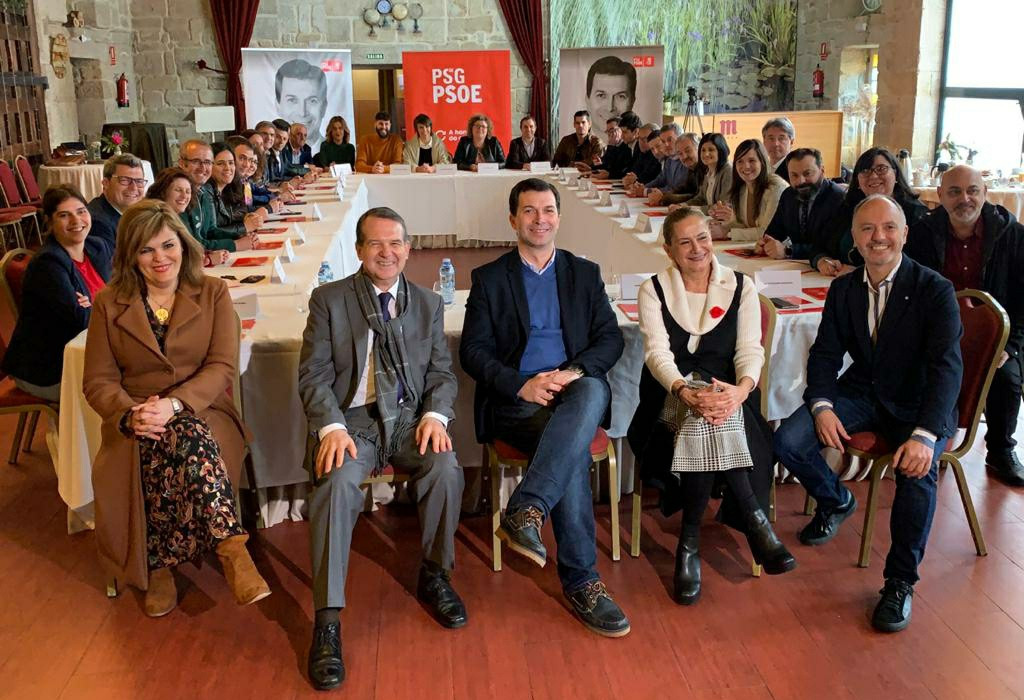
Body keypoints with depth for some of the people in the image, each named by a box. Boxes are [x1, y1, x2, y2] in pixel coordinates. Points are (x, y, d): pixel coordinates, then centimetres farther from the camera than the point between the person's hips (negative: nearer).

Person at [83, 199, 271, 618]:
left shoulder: (214, 293, 7)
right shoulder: (109, 303, 9)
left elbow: (223, 366, -3)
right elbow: (98, 381, 5)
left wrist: (175, 403, -21)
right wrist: (131, 414, -18)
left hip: (204, 414, 0)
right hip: (135, 426, 0)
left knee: (182, 434, -37)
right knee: (189, 440, -36)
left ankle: (160, 566, -29)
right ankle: (232, 547, -35)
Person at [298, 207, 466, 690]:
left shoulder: (429, 304, 13)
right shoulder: (328, 300, 4)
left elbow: (442, 372, 11)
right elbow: (314, 374, -2)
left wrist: (435, 414, -10)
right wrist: (331, 427, -19)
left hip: (410, 416, 2)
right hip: (352, 417, -2)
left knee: (446, 469, -28)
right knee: (337, 483, -33)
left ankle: (434, 576, -1)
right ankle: (327, 622, -25)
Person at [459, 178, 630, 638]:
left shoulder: (585, 273, 17)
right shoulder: (489, 278, 10)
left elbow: (610, 338, 9)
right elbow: (473, 352, 2)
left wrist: (574, 372, -13)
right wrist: (524, 384, -15)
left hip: (577, 390, 2)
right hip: (516, 400, -2)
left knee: (592, 391, -37)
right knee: (574, 449, -33)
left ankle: (526, 512, -44)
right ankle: (581, 580, -26)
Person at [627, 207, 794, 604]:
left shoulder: (741, 287, 8)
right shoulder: (653, 291, 5)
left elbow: (750, 350, -4)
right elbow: (658, 352, -10)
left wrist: (741, 389, -28)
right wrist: (685, 392, -32)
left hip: (728, 392, 1)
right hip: (670, 397, -1)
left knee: (711, 419, -35)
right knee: (706, 413, -36)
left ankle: (691, 542, -24)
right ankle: (755, 520, -28)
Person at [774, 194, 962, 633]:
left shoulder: (935, 290, -14)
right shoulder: (843, 289, 2)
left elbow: (947, 366, -22)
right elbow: (825, 353, 2)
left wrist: (925, 435, -36)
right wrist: (821, 406, -18)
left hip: (918, 404, -4)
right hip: (861, 394, 4)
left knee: (917, 470, -34)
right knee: (788, 440, -18)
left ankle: (900, 581, -13)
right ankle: (836, 501, 15)